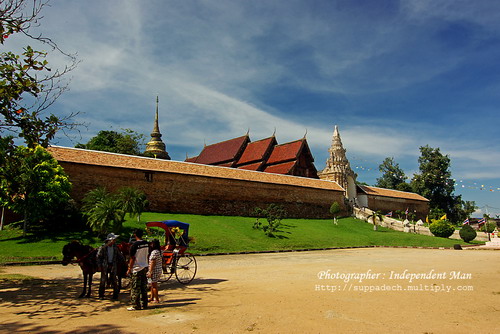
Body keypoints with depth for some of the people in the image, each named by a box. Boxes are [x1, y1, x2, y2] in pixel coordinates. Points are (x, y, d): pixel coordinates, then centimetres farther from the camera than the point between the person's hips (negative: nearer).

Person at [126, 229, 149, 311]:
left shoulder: (134, 245, -15)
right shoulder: (146, 243, 3)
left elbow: (132, 258, -13)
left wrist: (129, 269, -5)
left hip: (136, 268, -6)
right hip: (144, 267, 6)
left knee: (135, 288, 3)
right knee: (144, 287, 12)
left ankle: (136, 305, 8)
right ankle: (144, 304, 17)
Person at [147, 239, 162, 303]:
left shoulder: (154, 252, -19)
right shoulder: (160, 251, 9)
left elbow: (153, 263, -20)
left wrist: (150, 272, -17)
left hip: (154, 271, -9)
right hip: (159, 270, 9)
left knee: (154, 285, 0)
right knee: (153, 285, 19)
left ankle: (157, 300, 6)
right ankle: (152, 298, 29)